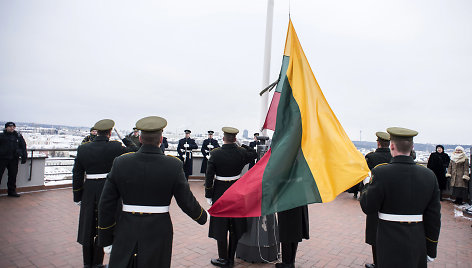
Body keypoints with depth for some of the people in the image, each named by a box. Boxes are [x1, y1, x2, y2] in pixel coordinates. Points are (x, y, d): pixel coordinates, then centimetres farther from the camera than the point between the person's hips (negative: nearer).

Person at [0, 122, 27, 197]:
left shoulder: (18, 136, 8)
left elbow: (23, 147, 10)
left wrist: (24, 157, 4)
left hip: (14, 159, 2)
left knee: (13, 175, 7)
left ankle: (12, 191, 18)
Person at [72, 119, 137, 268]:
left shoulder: (83, 149, -1)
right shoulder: (116, 147, -13)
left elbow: (77, 175, 2)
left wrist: (77, 197, 10)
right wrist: (128, 143, 13)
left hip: (89, 192, 4)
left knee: (88, 227, 17)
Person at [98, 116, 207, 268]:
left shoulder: (120, 163, -6)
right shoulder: (173, 165, -11)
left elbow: (106, 205, -1)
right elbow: (187, 202, -6)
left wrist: (106, 238, 10)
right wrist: (203, 217, 14)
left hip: (126, 238, 1)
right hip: (158, 237, -1)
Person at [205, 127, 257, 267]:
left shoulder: (215, 154, -12)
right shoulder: (241, 153, -7)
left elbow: (209, 176, -10)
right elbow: (254, 154, 15)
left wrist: (208, 195, -2)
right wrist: (242, 145, 13)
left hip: (220, 193, -2)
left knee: (221, 226, 10)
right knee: (235, 226, 14)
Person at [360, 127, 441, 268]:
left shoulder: (381, 173, -17)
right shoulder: (429, 175, -3)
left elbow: (368, 208, -10)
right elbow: (434, 218, 2)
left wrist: (367, 184, 7)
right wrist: (431, 250, 12)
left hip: (391, 246, -4)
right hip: (418, 246, 5)